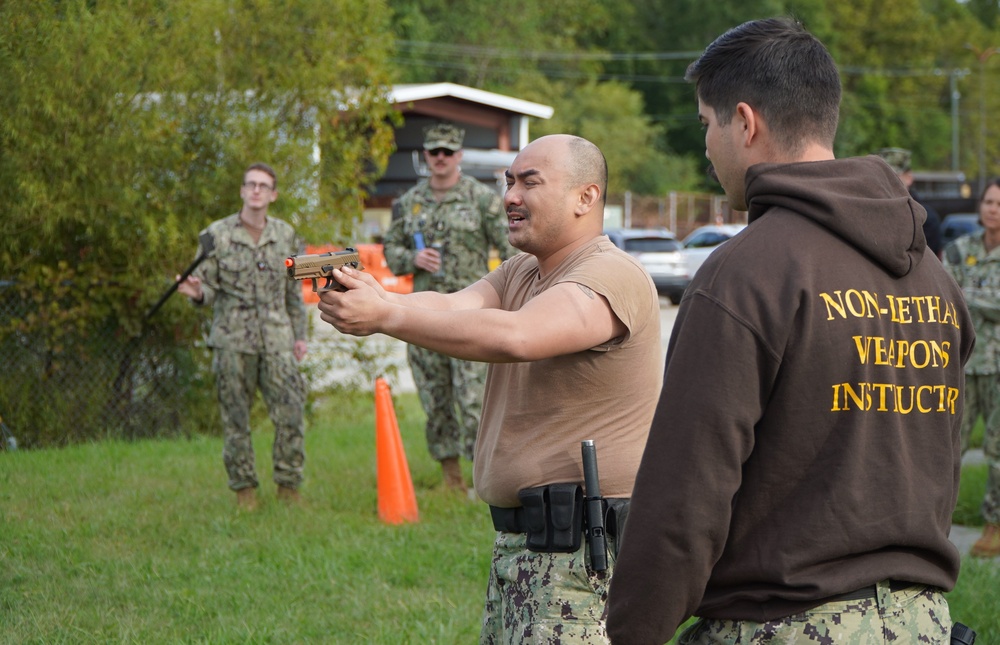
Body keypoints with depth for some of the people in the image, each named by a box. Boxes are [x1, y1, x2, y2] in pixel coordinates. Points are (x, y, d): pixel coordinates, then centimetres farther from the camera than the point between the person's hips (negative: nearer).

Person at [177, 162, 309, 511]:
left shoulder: (286, 236, 10)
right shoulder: (217, 235, 1)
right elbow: (209, 289, 2)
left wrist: (299, 335, 15)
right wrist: (197, 293, -21)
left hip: (277, 340, 2)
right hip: (233, 340, -2)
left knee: (292, 414, -5)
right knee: (236, 419, 2)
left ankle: (288, 486, 7)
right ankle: (244, 489, 12)